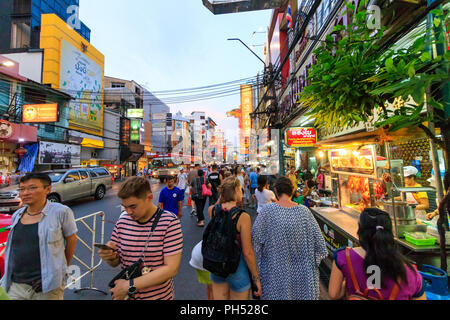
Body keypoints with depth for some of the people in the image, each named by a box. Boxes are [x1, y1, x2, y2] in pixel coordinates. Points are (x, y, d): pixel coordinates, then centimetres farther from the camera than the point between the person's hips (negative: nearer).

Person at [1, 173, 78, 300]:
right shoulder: (17, 215, 4)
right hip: (14, 285, 5)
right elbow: (15, 246, 17)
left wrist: (64, 267, 6)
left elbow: (71, 239, -5)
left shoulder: (61, 212, -14)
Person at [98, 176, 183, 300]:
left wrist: (130, 285, -22)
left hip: (160, 296, -3)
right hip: (127, 296, 4)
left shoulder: (169, 222, -22)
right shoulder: (122, 222, -6)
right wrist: (109, 256, -18)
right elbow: (115, 262, 3)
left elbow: (171, 269, -23)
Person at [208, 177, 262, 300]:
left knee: (219, 297, 25)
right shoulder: (243, 216, -25)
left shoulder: (212, 210, -13)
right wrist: (256, 278, -7)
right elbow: (247, 253, -19)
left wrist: (222, 196, 1)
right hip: (237, 266, -4)